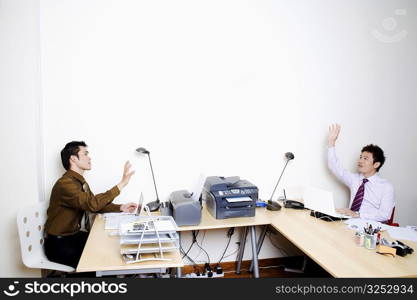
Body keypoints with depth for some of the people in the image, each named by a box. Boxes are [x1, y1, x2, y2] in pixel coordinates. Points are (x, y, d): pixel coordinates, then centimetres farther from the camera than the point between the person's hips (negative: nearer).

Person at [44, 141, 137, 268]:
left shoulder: (80, 182, 6)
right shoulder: (65, 184, -25)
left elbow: (96, 204, 10)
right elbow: (93, 204, -36)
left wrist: (120, 208, -6)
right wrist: (121, 184, -34)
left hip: (74, 235, 8)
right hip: (59, 244, -8)